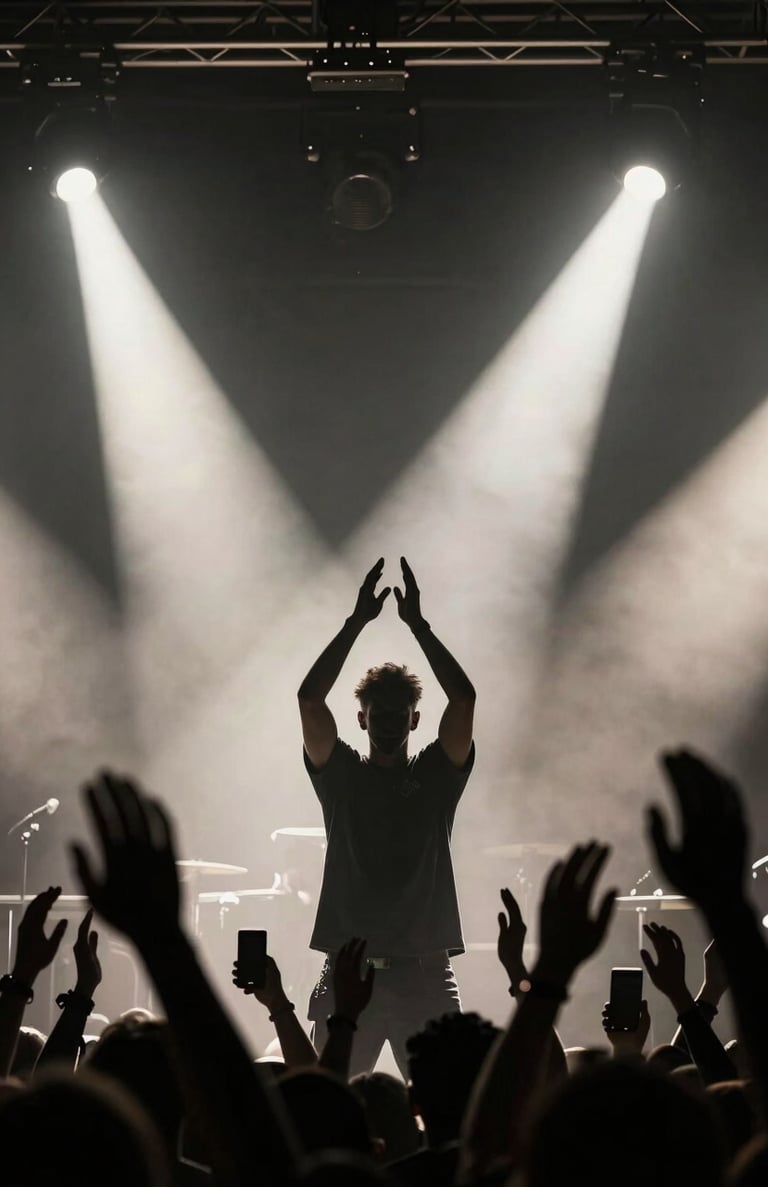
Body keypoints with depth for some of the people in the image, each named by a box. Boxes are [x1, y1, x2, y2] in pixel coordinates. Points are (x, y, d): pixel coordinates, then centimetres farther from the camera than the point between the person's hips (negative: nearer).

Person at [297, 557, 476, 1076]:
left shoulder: (437, 775, 9)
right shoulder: (340, 775, 9)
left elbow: (464, 698, -4)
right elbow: (310, 699, -4)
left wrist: (418, 624, -6)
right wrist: (356, 622, -7)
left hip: (425, 975, 0)